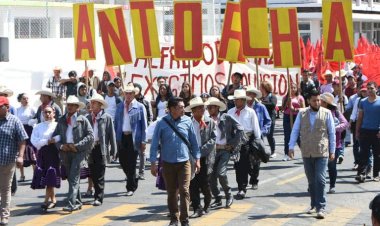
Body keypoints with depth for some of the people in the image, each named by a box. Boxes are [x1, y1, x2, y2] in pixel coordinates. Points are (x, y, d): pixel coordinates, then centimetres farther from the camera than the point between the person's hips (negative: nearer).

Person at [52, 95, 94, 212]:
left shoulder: (82, 120, 0)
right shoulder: (62, 120, 12)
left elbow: (90, 135, -5)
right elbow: (55, 135, 13)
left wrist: (77, 145, -12)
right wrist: (60, 146, -5)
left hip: (78, 151, -5)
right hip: (65, 152, 5)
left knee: (74, 178, -13)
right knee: (71, 178, 10)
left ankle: (71, 204, -18)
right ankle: (77, 202, 20)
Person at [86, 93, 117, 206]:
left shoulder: (107, 117, 0)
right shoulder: (88, 117, 12)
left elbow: (112, 134, -1)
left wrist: (113, 150, -4)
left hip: (101, 149, -4)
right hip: (90, 148, 5)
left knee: (99, 175, -6)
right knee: (93, 174, 10)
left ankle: (99, 198, -4)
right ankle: (98, 194, 24)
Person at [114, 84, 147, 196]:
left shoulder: (140, 107, -1)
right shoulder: (120, 106, 10)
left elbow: (144, 125, -2)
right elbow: (116, 123, 13)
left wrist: (143, 141, -7)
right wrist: (115, 137, 5)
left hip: (133, 138, -4)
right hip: (122, 137, 4)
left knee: (131, 163, -1)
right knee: (122, 161, 7)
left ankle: (131, 187, 9)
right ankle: (133, 181, 30)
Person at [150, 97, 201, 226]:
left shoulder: (187, 121, -2)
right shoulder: (162, 123, -6)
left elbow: (193, 141, 7)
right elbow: (155, 144, -3)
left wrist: (197, 159, 7)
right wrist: (153, 163, -5)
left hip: (184, 162, 0)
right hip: (168, 163, 0)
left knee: (184, 191, -7)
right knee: (171, 192, 10)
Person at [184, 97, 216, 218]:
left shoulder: (210, 122, 2)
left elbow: (213, 139, -4)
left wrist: (201, 151, -13)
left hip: (206, 157, -1)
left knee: (204, 183, -2)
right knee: (193, 184, -3)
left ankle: (207, 206, 22)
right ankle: (197, 209, 4)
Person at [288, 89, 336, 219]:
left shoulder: (327, 113, 1)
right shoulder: (302, 113, 6)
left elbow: (332, 133, 4)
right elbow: (295, 131, 7)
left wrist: (332, 151, 2)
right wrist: (291, 147, -2)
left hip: (322, 153, -2)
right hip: (307, 153, 3)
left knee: (320, 180, -9)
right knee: (311, 180, 12)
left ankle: (321, 208, -6)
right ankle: (314, 204, 26)